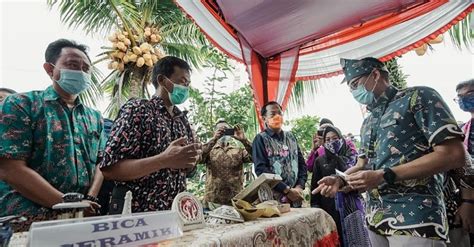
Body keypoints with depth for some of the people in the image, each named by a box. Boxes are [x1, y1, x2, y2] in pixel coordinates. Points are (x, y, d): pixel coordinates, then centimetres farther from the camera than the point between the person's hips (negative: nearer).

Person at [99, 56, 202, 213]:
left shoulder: (183, 120, 7)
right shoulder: (137, 109, -12)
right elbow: (109, 169, -18)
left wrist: (191, 159, -8)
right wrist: (164, 160, -28)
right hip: (137, 213, -6)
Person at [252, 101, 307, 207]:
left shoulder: (290, 136, 11)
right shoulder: (261, 139, -4)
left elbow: (302, 163, 10)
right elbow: (261, 169, -14)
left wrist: (300, 186, -5)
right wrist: (287, 190, -16)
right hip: (272, 199, -4)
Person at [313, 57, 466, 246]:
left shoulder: (418, 97, -6)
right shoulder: (368, 123, 15)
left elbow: (454, 155, -15)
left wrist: (384, 176, -20)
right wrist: (340, 180, -1)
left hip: (415, 219, -7)